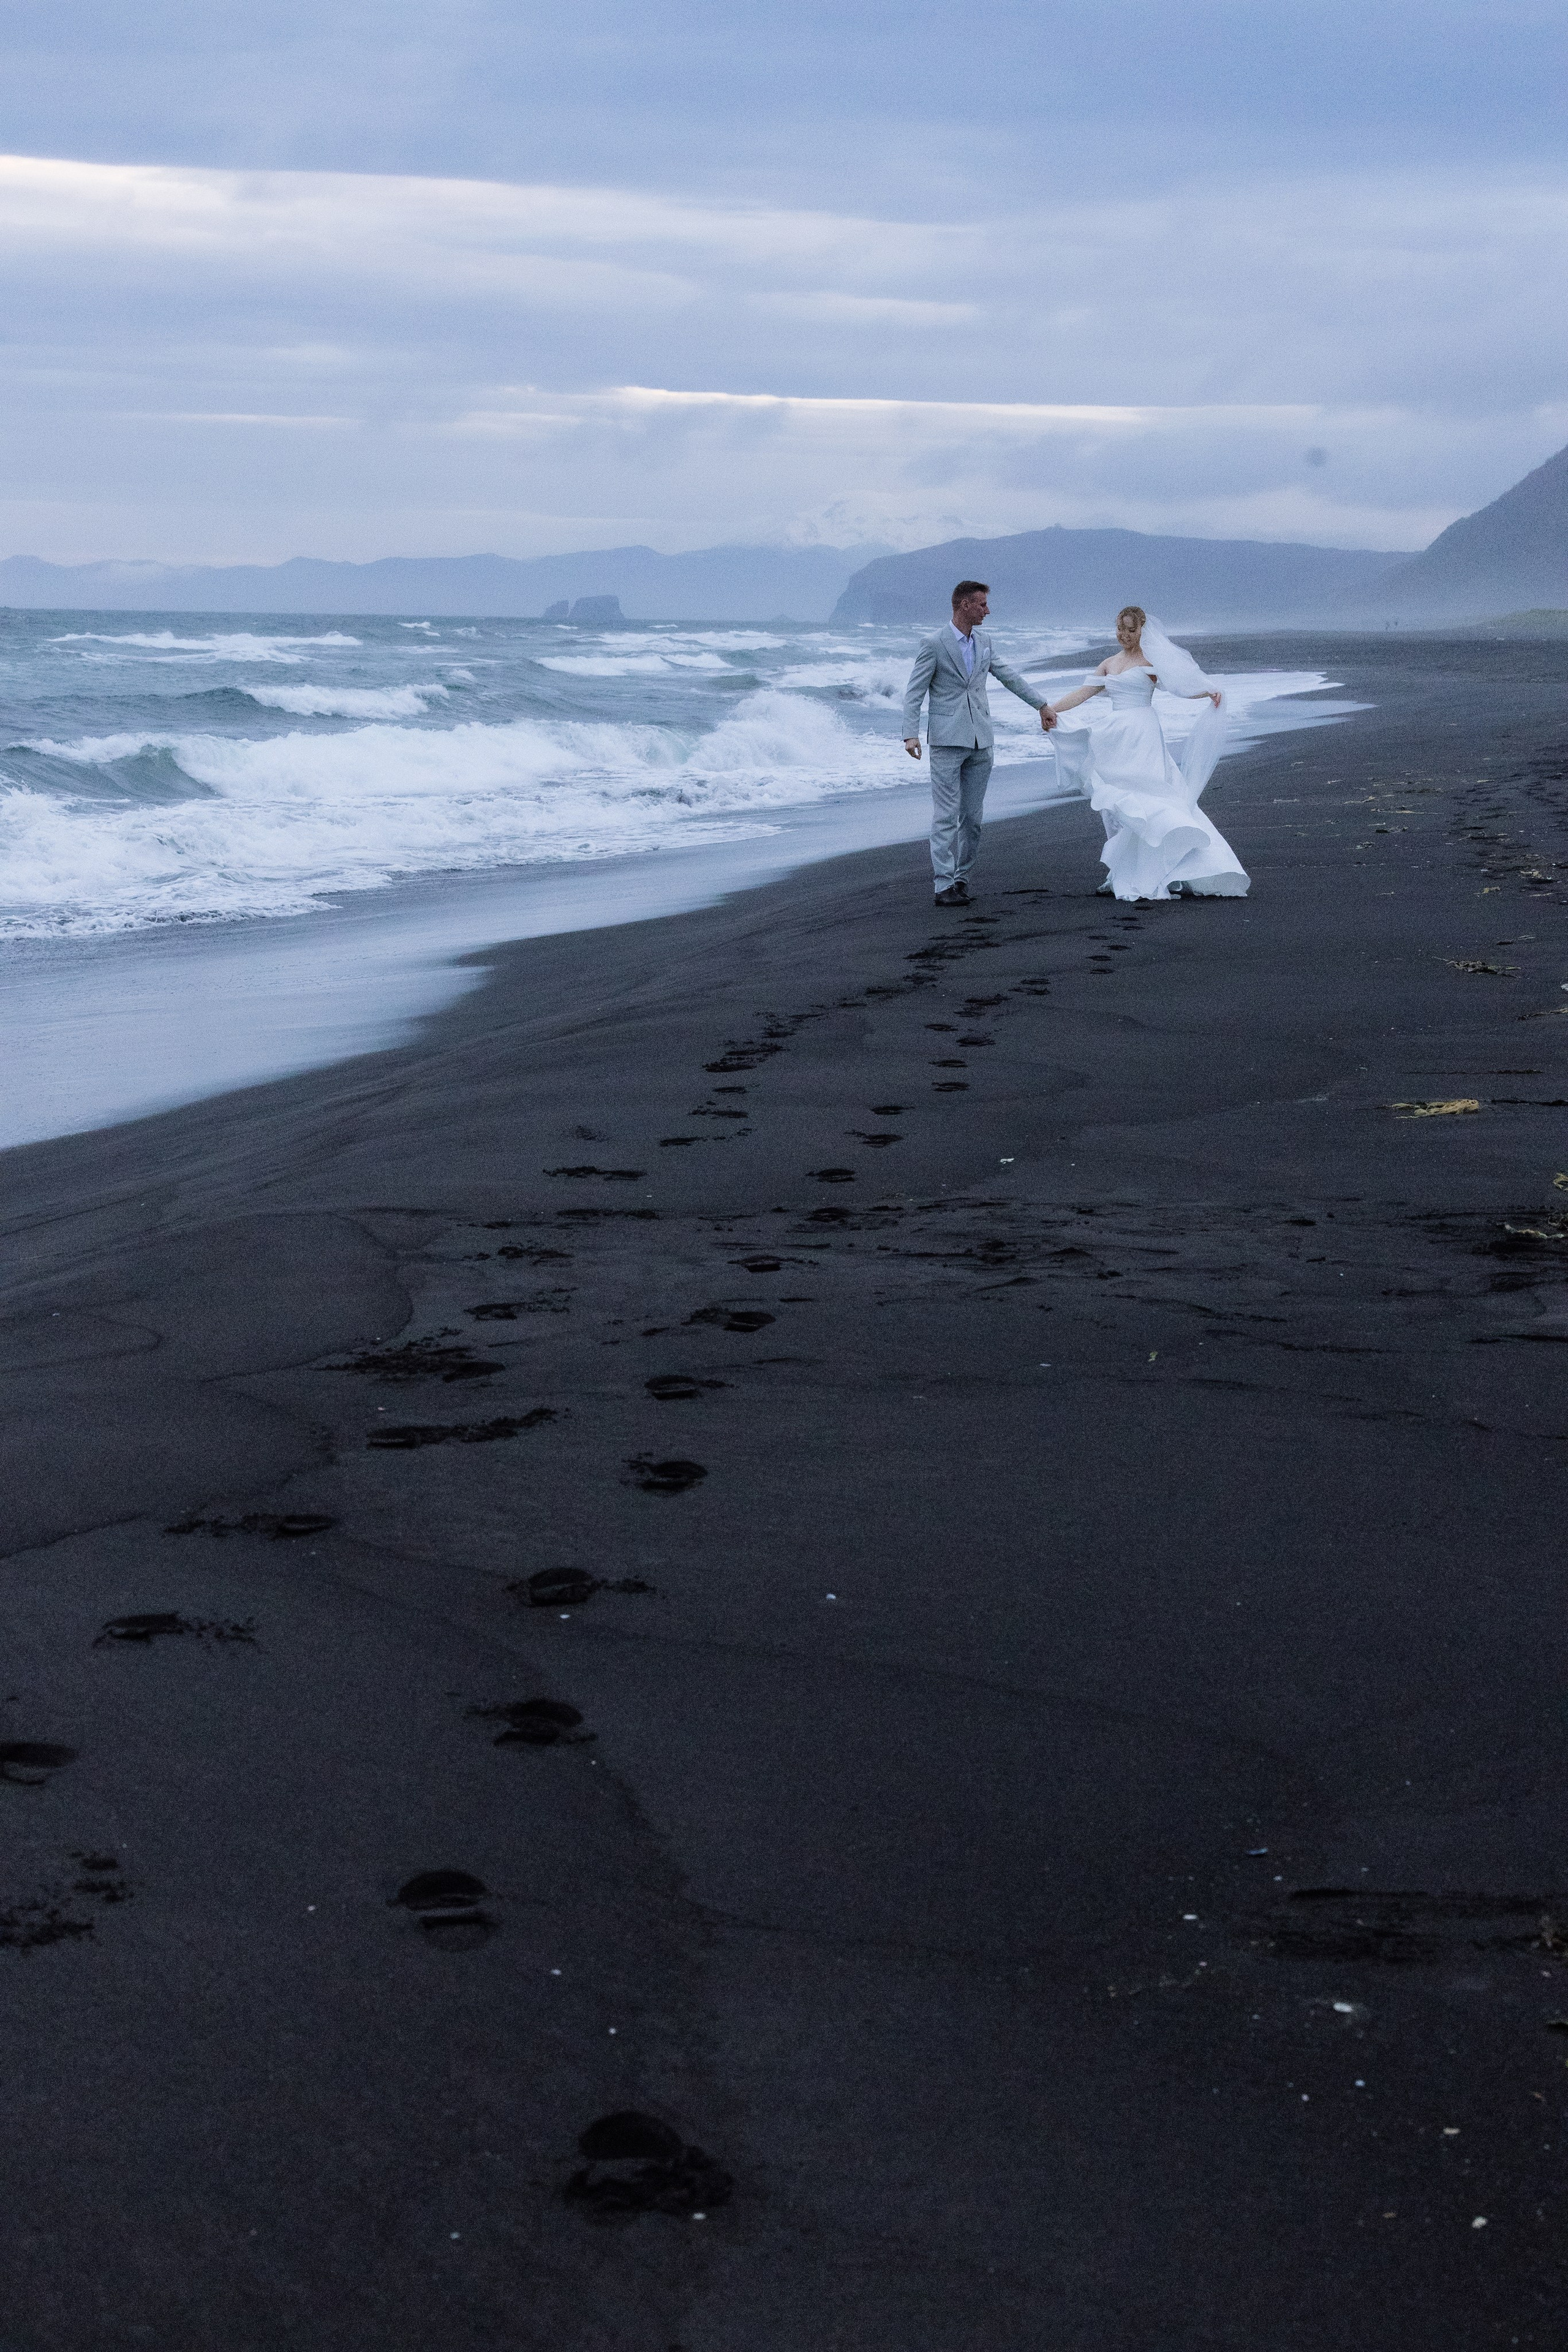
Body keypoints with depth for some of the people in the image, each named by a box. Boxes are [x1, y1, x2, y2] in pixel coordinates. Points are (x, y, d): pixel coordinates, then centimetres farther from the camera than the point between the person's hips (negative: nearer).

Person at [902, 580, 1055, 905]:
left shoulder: (983, 641, 11)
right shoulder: (935, 644, -6)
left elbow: (1008, 676, 22)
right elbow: (915, 693, -7)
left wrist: (1041, 705, 26)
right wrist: (911, 734, -18)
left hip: (980, 742, 6)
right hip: (947, 741, -6)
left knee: (973, 817, 6)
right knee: (946, 815, -9)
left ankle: (961, 878, 14)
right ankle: (944, 886, -10)